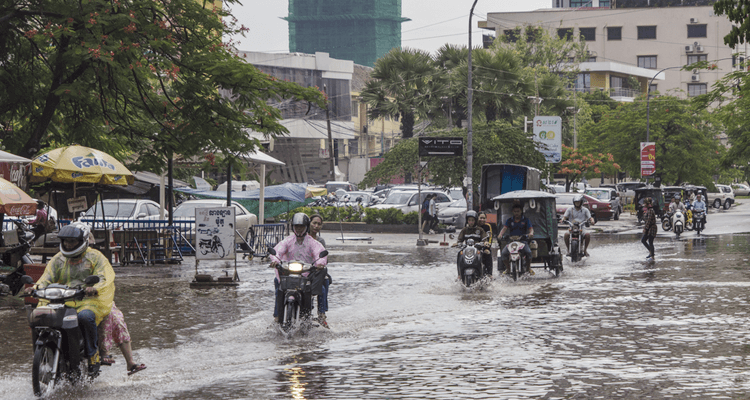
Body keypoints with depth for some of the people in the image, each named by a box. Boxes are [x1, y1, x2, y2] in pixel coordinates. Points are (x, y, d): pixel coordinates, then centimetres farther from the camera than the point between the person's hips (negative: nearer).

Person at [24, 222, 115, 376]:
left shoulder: (95, 257, 4)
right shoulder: (58, 259, 17)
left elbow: (104, 278, -9)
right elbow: (47, 277, 8)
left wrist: (95, 288, -33)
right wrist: (36, 287, -15)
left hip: (89, 300, -4)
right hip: (63, 302, 4)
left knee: (85, 316, -38)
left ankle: (93, 355, -20)